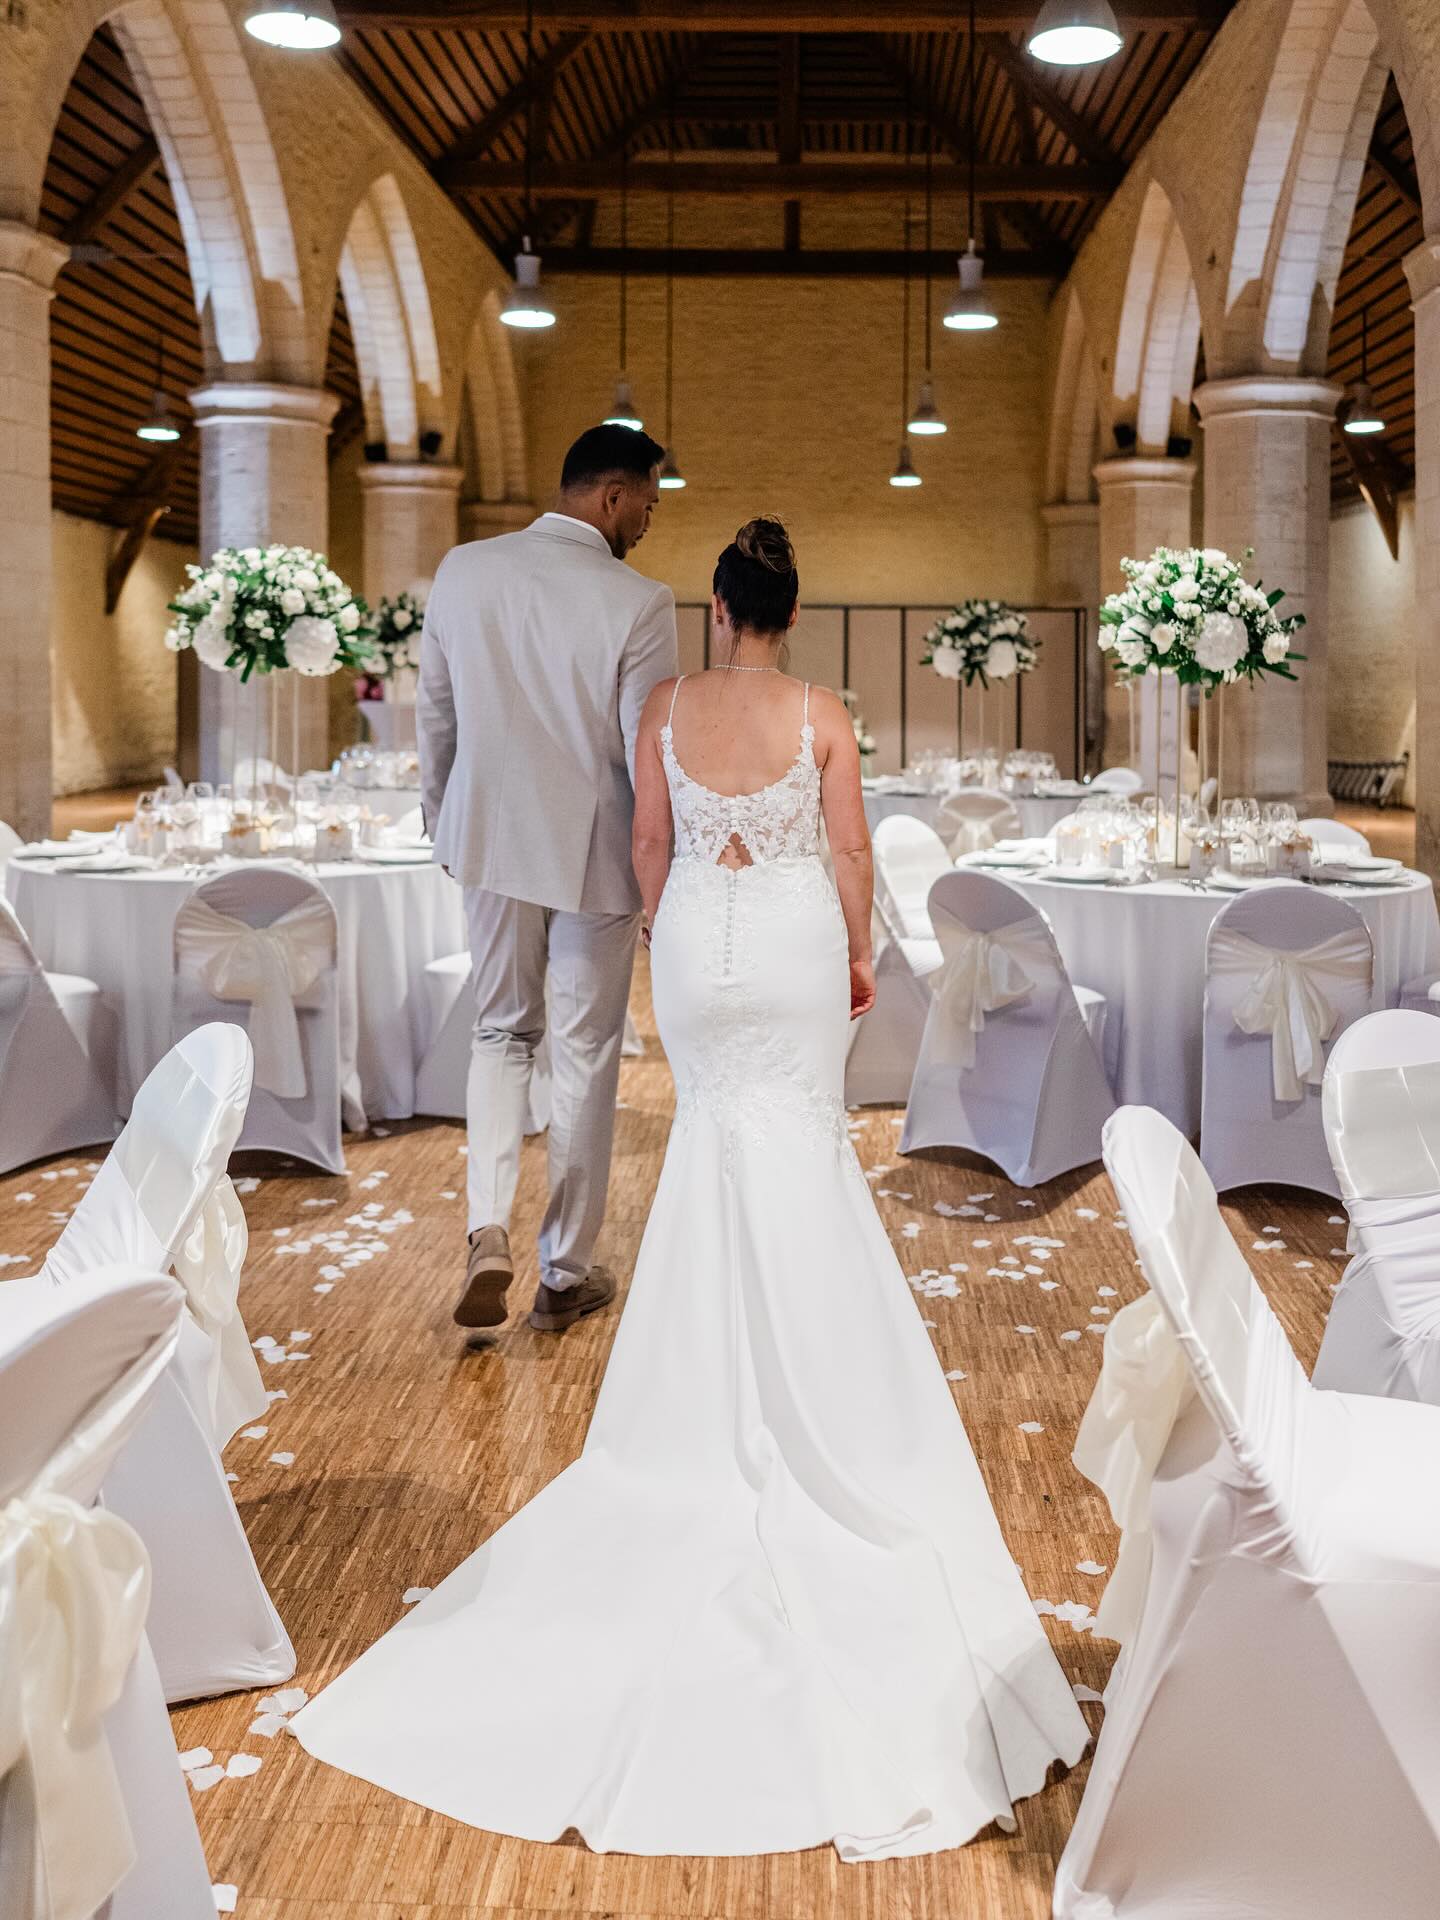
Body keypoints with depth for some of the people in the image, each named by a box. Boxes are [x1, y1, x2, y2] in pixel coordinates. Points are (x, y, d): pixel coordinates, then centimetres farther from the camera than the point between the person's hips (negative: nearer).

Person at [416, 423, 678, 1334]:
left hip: (492, 841, 4)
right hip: (595, 855, -3)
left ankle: (489, 1235, 3)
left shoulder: (463, 571, -3)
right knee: (587, 1057, 11)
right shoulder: (639, 604, -16)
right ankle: (566, 1275, 22)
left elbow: (435, 713, 6)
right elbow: (649, 758, -14)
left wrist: (444, 823, 20)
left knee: (502, 1032, 20)